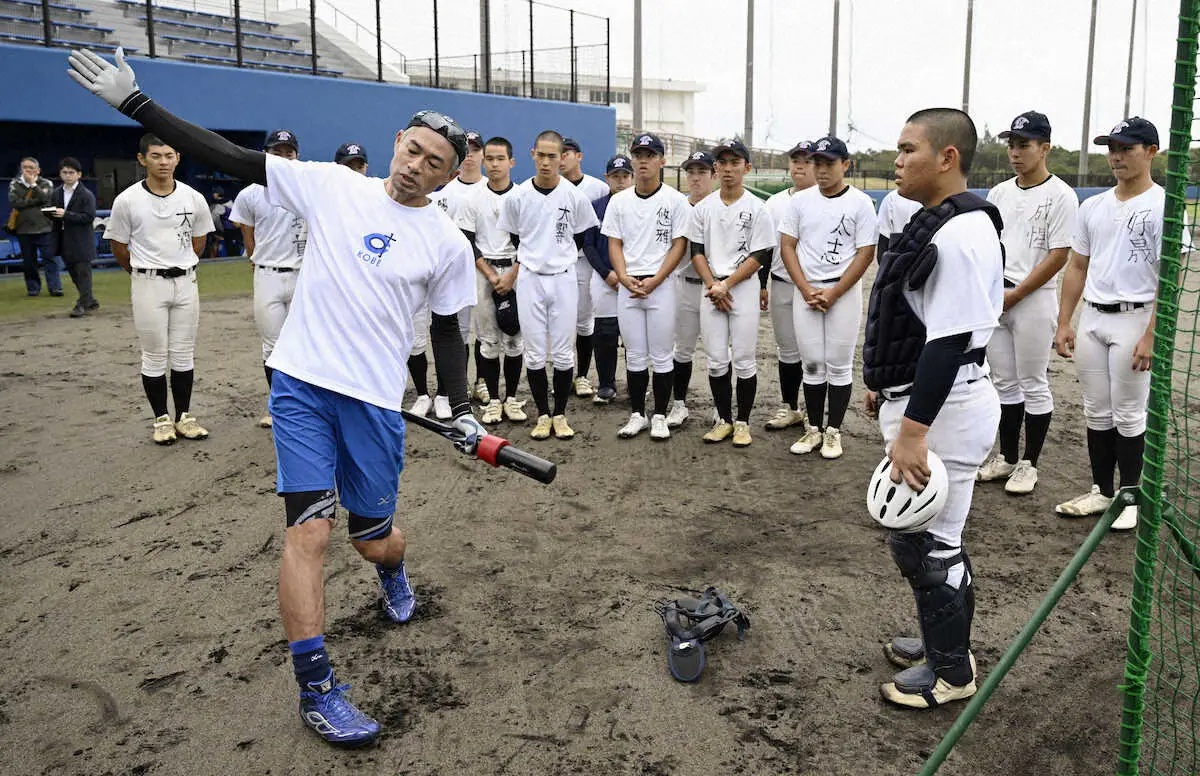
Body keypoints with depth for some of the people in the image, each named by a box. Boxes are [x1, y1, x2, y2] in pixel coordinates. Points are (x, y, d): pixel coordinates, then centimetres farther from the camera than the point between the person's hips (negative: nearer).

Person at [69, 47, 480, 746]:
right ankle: (317, 690, 1)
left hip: (377, 400, 1)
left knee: (374, 537, 7)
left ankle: (393, 569, 47)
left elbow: (447, 330, 10)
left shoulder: (449, 243, 2)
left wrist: (463, 410, 5)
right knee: (310, 528, -11)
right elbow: (234, 160, -2)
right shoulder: (332, 185, 0)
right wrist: (135, 102, -6)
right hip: (302, 381, 0)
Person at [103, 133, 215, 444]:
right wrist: (142, 273, 10)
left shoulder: (193, 198, -1)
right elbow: (118, 246, 3)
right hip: (147, 284, -2)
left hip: (185, 282, 2)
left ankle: (184, 417, 18)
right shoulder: (128, 200, -7)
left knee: (184, 354, 8)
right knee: (155, 357, 4)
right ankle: (162, 419, 15)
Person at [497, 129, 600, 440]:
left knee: (563, 353, 3)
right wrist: (530, 260, 10)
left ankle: (560, 414, 17)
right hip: (529, 280, 1)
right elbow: (511, 239, 11)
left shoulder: (575, 196, -4)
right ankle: (543, 414, 16)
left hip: (564, 279, 0)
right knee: (534, 353, 3)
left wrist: (559, 257, 9)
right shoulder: (517, 197, -2)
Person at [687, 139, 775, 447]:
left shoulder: (757, 209, -3)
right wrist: (713, 286, -7)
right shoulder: (703, 208, 8)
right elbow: (697, 251, 7)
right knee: (716, 360, 5)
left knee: (744, 360, 0)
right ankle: (723, 420, 18)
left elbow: (760, 256, -7)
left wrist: (726, 285, -14)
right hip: (711, 289, 3)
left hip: (744, 287, -3)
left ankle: (742, 422, 12)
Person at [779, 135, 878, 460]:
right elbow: (787, 246, 5)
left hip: (844, 291, -3)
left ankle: (833, 431, 11)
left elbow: (866, 254, -6)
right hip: (805, 291, 3)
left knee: (839, 364, 2)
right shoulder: (800, 201, 6)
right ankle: (814, 429, 16)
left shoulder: (861, 203, -3)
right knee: (812, 363, 6)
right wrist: (806, 290, -7)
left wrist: (833, 294, -13)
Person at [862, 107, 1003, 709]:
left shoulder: (960, 235, -21)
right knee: (934, 535, 21)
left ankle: (950, 671, 17)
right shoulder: (936, 223, 13)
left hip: (943, 406, -11)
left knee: (924, 541, 0)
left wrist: (912, 430, -27)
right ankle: (945, 642, 37)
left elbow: (949, 341, -26)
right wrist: (886, 386, 24)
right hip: (920, 398, 11)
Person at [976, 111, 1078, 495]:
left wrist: (1014, 295, -15)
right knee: (1004, 383, 13)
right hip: (995, 299, 6)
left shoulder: (1060, 195, -8)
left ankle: (1029, 464, 14)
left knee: (1033, 385, 3)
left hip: (1033, 299, -6)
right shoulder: (999, 192, 12)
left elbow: (1059, 256, -13)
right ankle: (1007, 457, 24)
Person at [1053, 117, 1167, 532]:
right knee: (1096, 412, 11)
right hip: (1090, 318, 6)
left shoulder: (1163, 206, -8)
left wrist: (1151, 337, -18)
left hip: (1133, 319, -6)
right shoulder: (1093, 206, 11)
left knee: (1128, 415, 1)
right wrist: (1064, 323, 9)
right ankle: (1101, 492, 23)